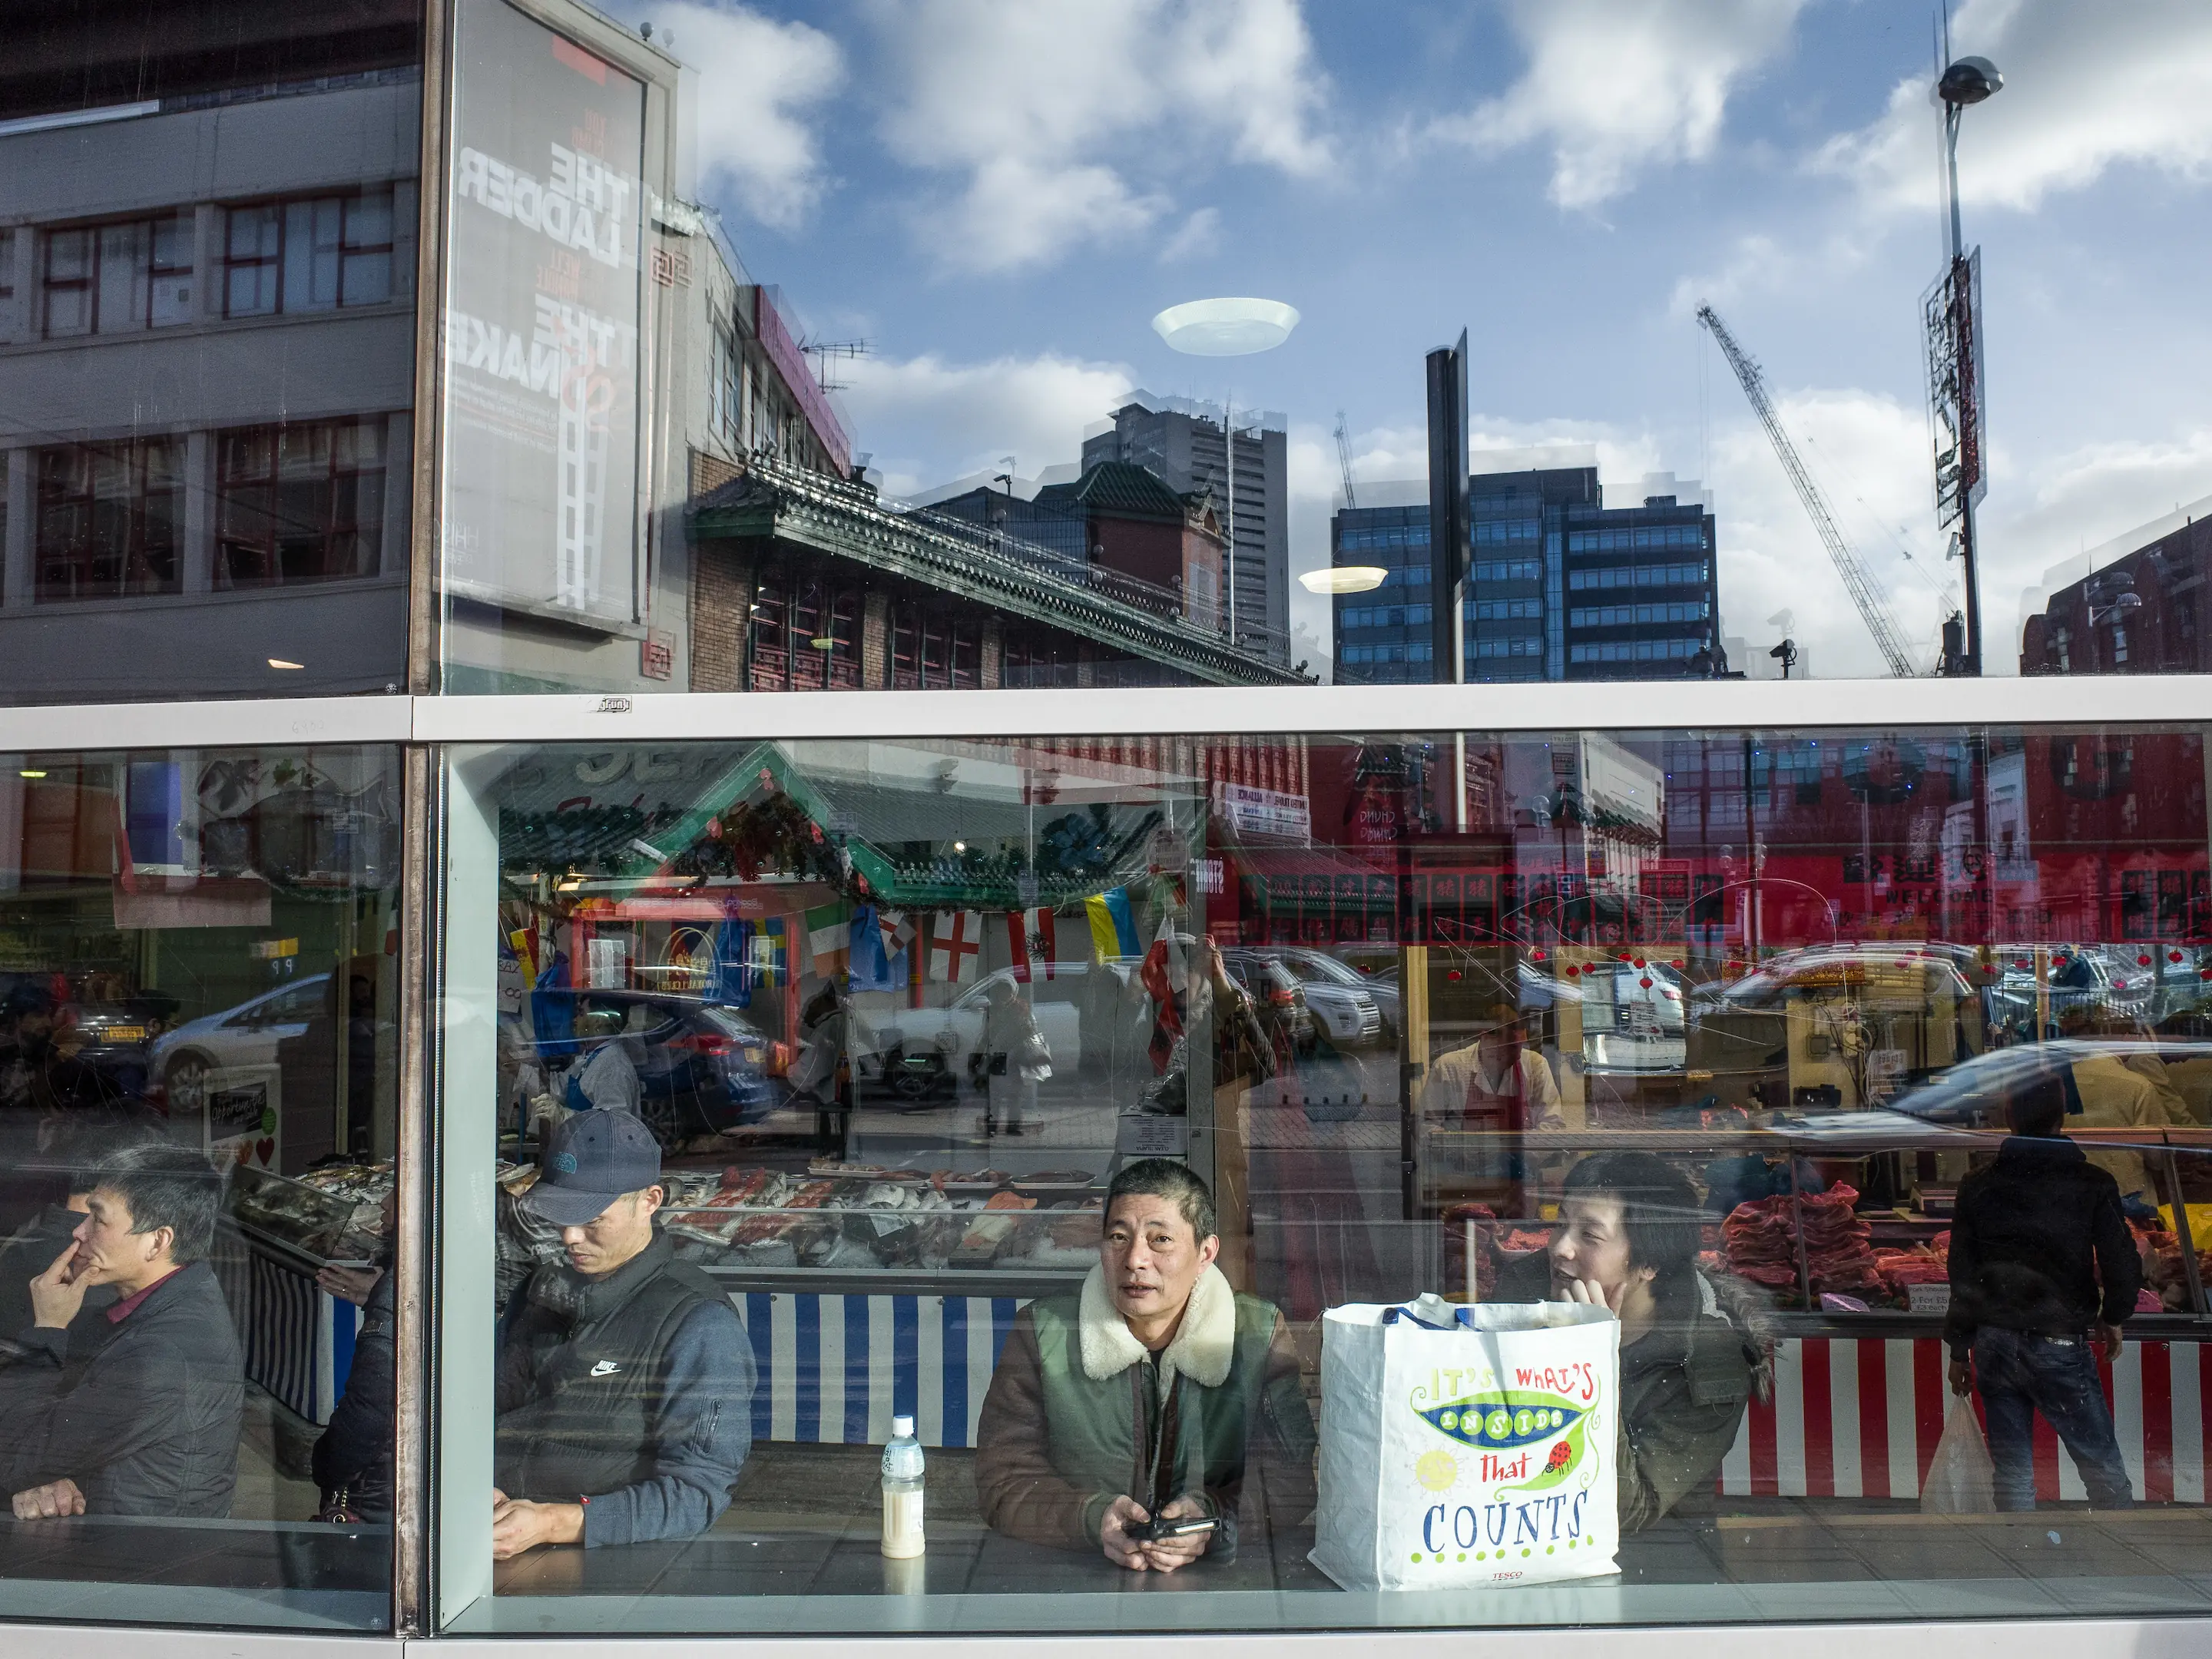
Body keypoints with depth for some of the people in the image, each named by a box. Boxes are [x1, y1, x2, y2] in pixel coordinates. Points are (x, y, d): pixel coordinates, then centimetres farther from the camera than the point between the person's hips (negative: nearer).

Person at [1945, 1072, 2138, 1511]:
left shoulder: (1977, 1187, 1)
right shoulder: (2092, 1184, -6)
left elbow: (1960, 1276, 3)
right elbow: (2122, 1265, -8)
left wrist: (1959, 1348, 11)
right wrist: (2112, 1317, 13)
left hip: (1994, 1344, 3)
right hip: (2059, 1347, -3)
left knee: (2012, 1473, 9)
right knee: (2104, 1469, 9)